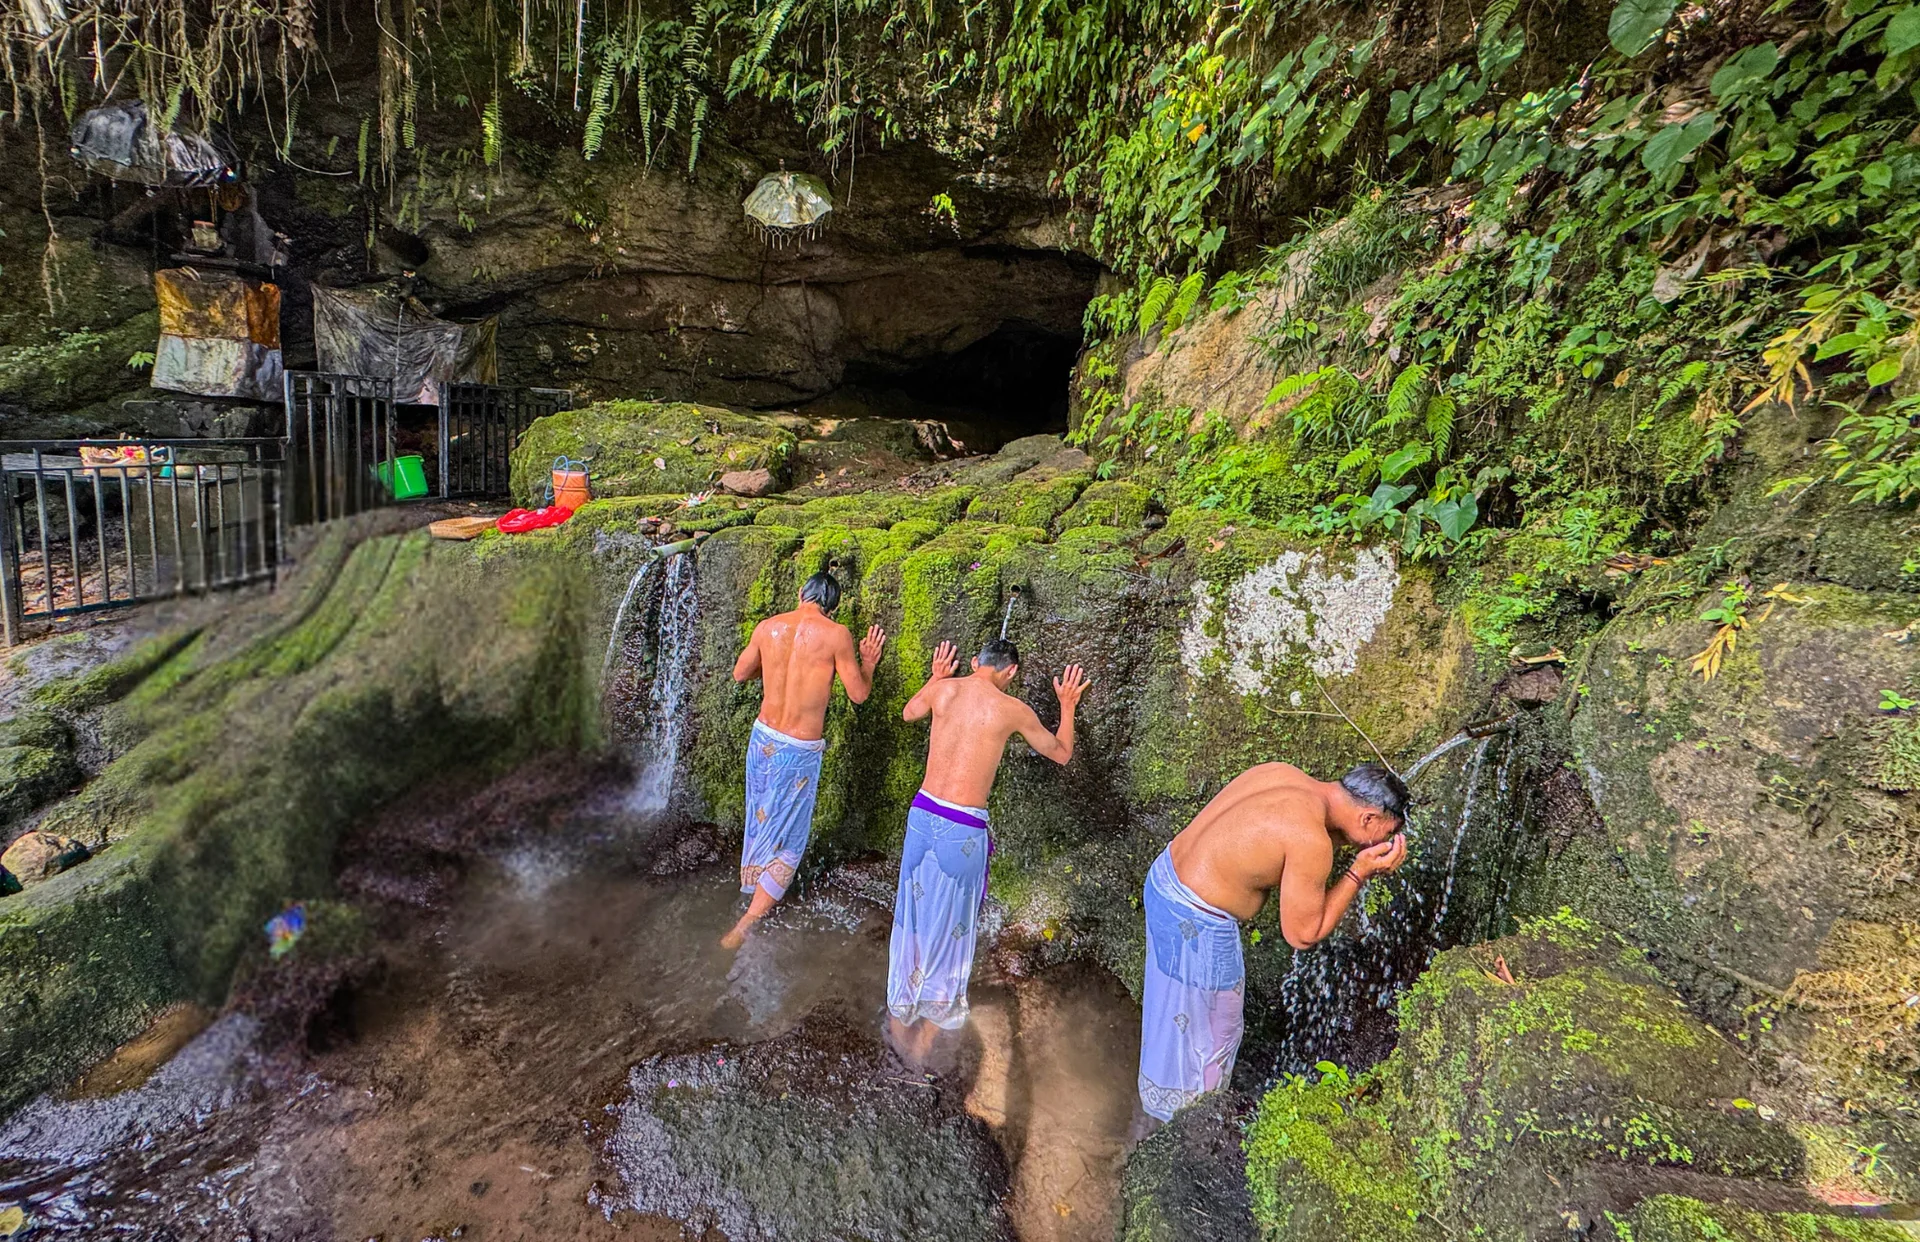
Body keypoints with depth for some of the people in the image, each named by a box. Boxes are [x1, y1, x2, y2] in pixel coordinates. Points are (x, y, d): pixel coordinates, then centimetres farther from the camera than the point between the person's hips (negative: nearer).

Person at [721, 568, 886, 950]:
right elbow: (858, 694, -6)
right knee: (787, 838, 9)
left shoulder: (767, 627, -1)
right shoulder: (836, 634, -14)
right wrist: (869, 662, 11)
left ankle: (754, 892, 49)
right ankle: (744, 926, 9)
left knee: (760, 820, 27)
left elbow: (740, 673, 14)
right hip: (801, 750, -5)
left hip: (763, 737, 5)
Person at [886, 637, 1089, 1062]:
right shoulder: (1013, 710, -7)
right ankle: (927, 1031, 25)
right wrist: (1068, 706, 23)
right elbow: (1061, 753, 9)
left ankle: (899, 1012, 38)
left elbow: (908, 713, 26)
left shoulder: (943, 689, 2)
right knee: (949, 925, 12)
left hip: (922, 813, 5)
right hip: (964, 829, -4)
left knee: (911, 912, 20)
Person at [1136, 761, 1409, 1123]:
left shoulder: (1285, 774, -2)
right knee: (1202, 1025, 18)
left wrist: (1338, 836, 6)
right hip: (1195, 925, -9)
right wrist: (1361, 871, -11)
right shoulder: (1312, 844, -25)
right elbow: (1303, 934, -13)